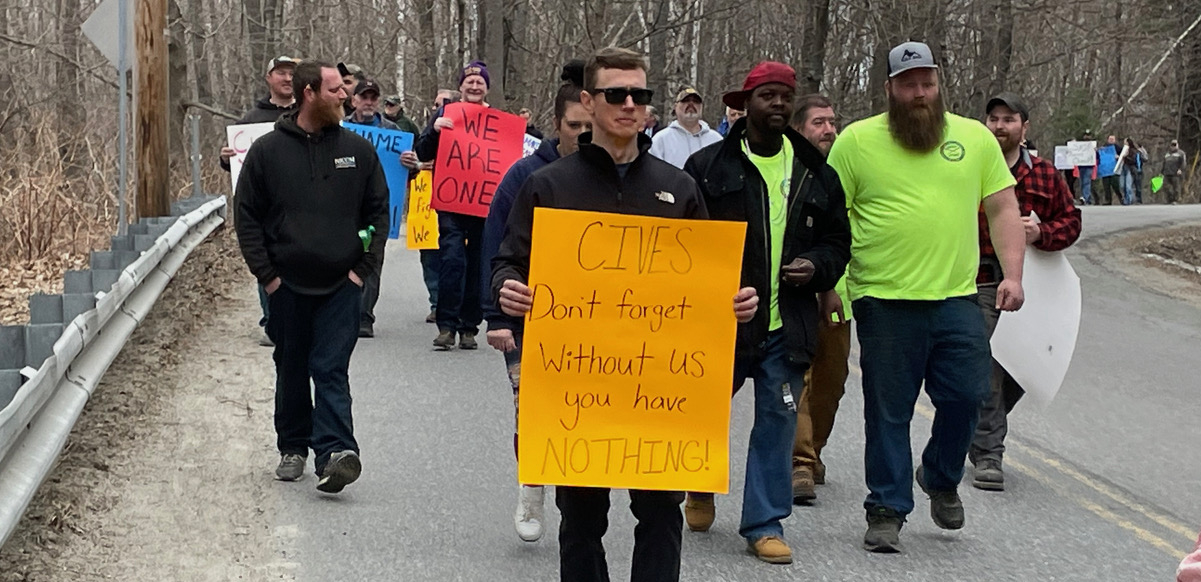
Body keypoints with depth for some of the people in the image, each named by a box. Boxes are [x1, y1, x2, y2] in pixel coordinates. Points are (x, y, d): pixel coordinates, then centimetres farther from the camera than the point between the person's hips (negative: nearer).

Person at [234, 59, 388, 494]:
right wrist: (266, 274, -4)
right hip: (287, 286, 1)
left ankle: (334, 451, -16)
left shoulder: (358, 150, 3)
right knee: (291, 371, 11)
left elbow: (379, 211, 8)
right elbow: (247, 216, 3)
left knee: (332, 370, -8)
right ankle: (293, 448, 23)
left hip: (341, 284, 0)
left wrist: (364, 268, 0)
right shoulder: (268, 151, 0)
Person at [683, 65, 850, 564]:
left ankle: (765, 523, 11)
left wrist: (817, 267, -5)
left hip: (787, 324, 2)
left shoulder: (815, 172, 9)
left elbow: (837, 239, 15)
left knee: (778, 420, 2)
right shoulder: (710, 165, -2)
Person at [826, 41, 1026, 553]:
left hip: (957, 298, 2)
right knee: (888, 413, 3)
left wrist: (1012, 274, 1)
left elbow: (1003, 209, 11)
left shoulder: (975, 137, 10)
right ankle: (886, 511, 15)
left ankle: (940, 478, 28)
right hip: (884, 300, -2)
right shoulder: (856, 141, 2)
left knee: (967, 396, 0)